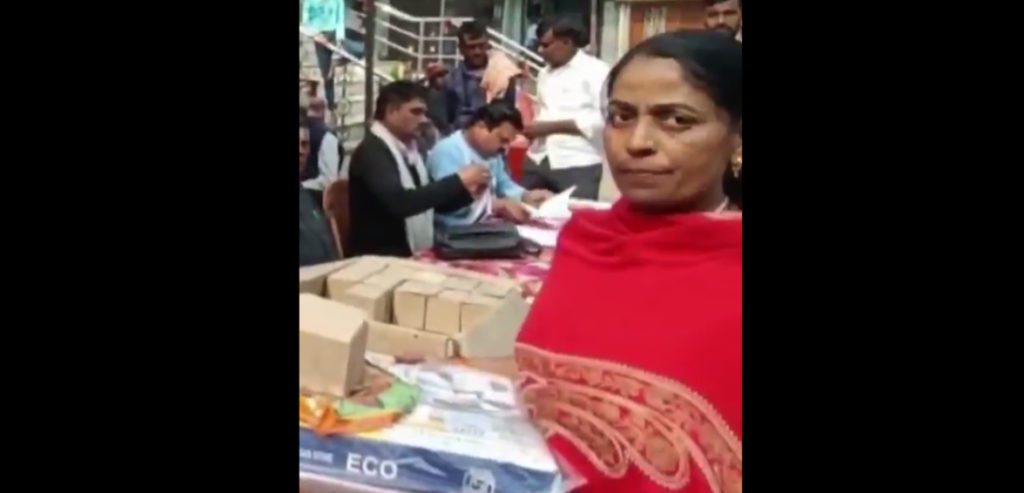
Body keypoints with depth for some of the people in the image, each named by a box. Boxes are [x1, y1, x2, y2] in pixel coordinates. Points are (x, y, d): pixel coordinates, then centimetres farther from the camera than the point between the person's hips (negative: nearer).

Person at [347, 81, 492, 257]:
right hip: (381, 261, -8)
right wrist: (458, 181, -22)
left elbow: (431, 201, 17)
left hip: (417, 255, 8)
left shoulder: (410, 149, 11)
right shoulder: (371, 152, -14)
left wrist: (468, 191, -1)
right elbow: (399, 203, -27)